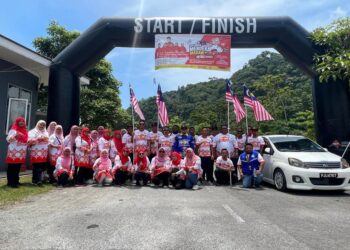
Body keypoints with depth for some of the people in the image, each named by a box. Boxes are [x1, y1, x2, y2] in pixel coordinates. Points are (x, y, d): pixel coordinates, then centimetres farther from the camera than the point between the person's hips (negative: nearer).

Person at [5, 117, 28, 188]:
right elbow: (8, 139, -11)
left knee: (18, 168, 11)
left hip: (21, 152, 6)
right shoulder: (13, 130, -5)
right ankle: (10, 182, 1)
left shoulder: (25, 131, 15)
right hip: (13, 152, -6)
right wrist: (14, 136, -28)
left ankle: (16, 181, 19)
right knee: (11, 168, -2)